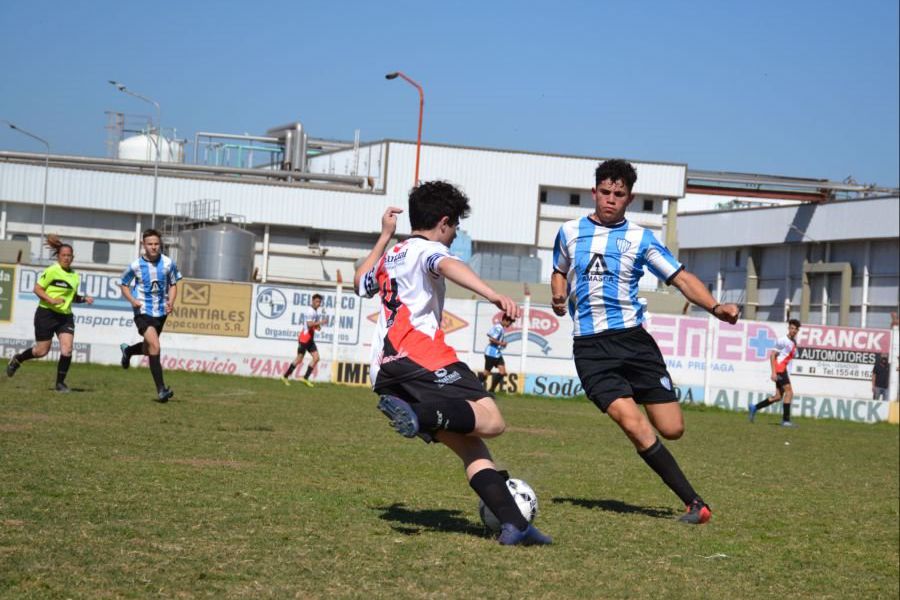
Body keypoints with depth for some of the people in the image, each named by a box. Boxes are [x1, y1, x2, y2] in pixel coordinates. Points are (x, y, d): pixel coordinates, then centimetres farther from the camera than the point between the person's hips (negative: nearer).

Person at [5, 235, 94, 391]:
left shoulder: (75, 276, 10)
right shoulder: (52, 271, -10)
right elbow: (37, 289, -10)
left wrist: (84, 299, 6)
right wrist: (51, 300, -22)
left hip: (65, 316, 5)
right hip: (46, 314, -5)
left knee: (67, 349, -12)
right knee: (42, 351, 3)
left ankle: (60, 383, 1)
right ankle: (17, 360, 32)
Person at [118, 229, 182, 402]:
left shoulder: (168, 263, -4)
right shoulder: (136, 265, -9)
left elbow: (173, 284, 9)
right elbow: (124, 285, 5)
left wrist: (171, 302, -9)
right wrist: (132, 300, -14)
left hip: (161, 312, 4)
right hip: (143, 311, -4)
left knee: (149, 349, 19)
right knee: (154, 346, -20)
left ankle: (128, 350, 55)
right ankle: (161, 389, -17)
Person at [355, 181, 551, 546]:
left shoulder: (390, 256, 31)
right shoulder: (427, 248, 8)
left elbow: (360, 283, 54)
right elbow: (448, 266, -19)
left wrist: (385, 236, 60)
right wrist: (493, 296, -35)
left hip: (384, 373, 8)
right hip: (419, 355, -8)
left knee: (469, 444, 3)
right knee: (491, 422, -20)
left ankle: (513, 524, -11)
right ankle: (417, 415, -41)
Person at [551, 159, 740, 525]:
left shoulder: (640, 238, 6)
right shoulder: (570, 232, 10)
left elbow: (681, 278, 0)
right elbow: (559, 272, 28)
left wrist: (714, 306, -17)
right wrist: (558, 296, 5)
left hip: (633, 338, 1)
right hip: (590, 347, -1)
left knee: (672, 429, -7)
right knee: (633, 423, -21)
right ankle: (693, 502, -15)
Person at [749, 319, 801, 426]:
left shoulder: (794, 342, 16)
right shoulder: (782, 340, -9)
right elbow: (772, 355, -12)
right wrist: (773, 372, -18)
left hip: (785, 371, 9)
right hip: (779, 369, -9)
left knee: (778, 396, 7)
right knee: (789, 392, -16)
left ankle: (754, 408, 18)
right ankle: (786, 420, -15)